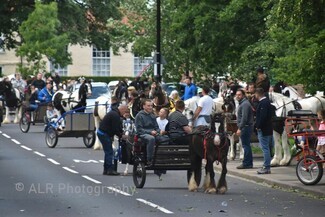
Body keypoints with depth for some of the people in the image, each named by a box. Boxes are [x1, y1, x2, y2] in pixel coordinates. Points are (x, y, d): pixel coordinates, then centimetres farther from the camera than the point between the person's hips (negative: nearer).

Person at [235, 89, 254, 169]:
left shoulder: (245, 104, -14)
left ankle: (246, 163, -8)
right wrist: (240, 128, 19)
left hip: (245, 127, -11)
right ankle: (249, 163, 16)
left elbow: (244, 118, -22)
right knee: (247, 145, 12)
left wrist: (240, 128, -23)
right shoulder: (242, 103, 20)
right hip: (245, 127, 11)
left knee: (246, 145, -9)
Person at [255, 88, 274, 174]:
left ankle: (266, 168, -7)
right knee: (266, 148, 14)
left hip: (263, 130, -10)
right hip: (268, 129, 10)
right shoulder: (267, 101, 15)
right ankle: (267, 166, 19)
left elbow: (263, 116, -24)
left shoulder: (263, 103, -17)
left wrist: (258, 126, -16)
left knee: (265, 148, -8)